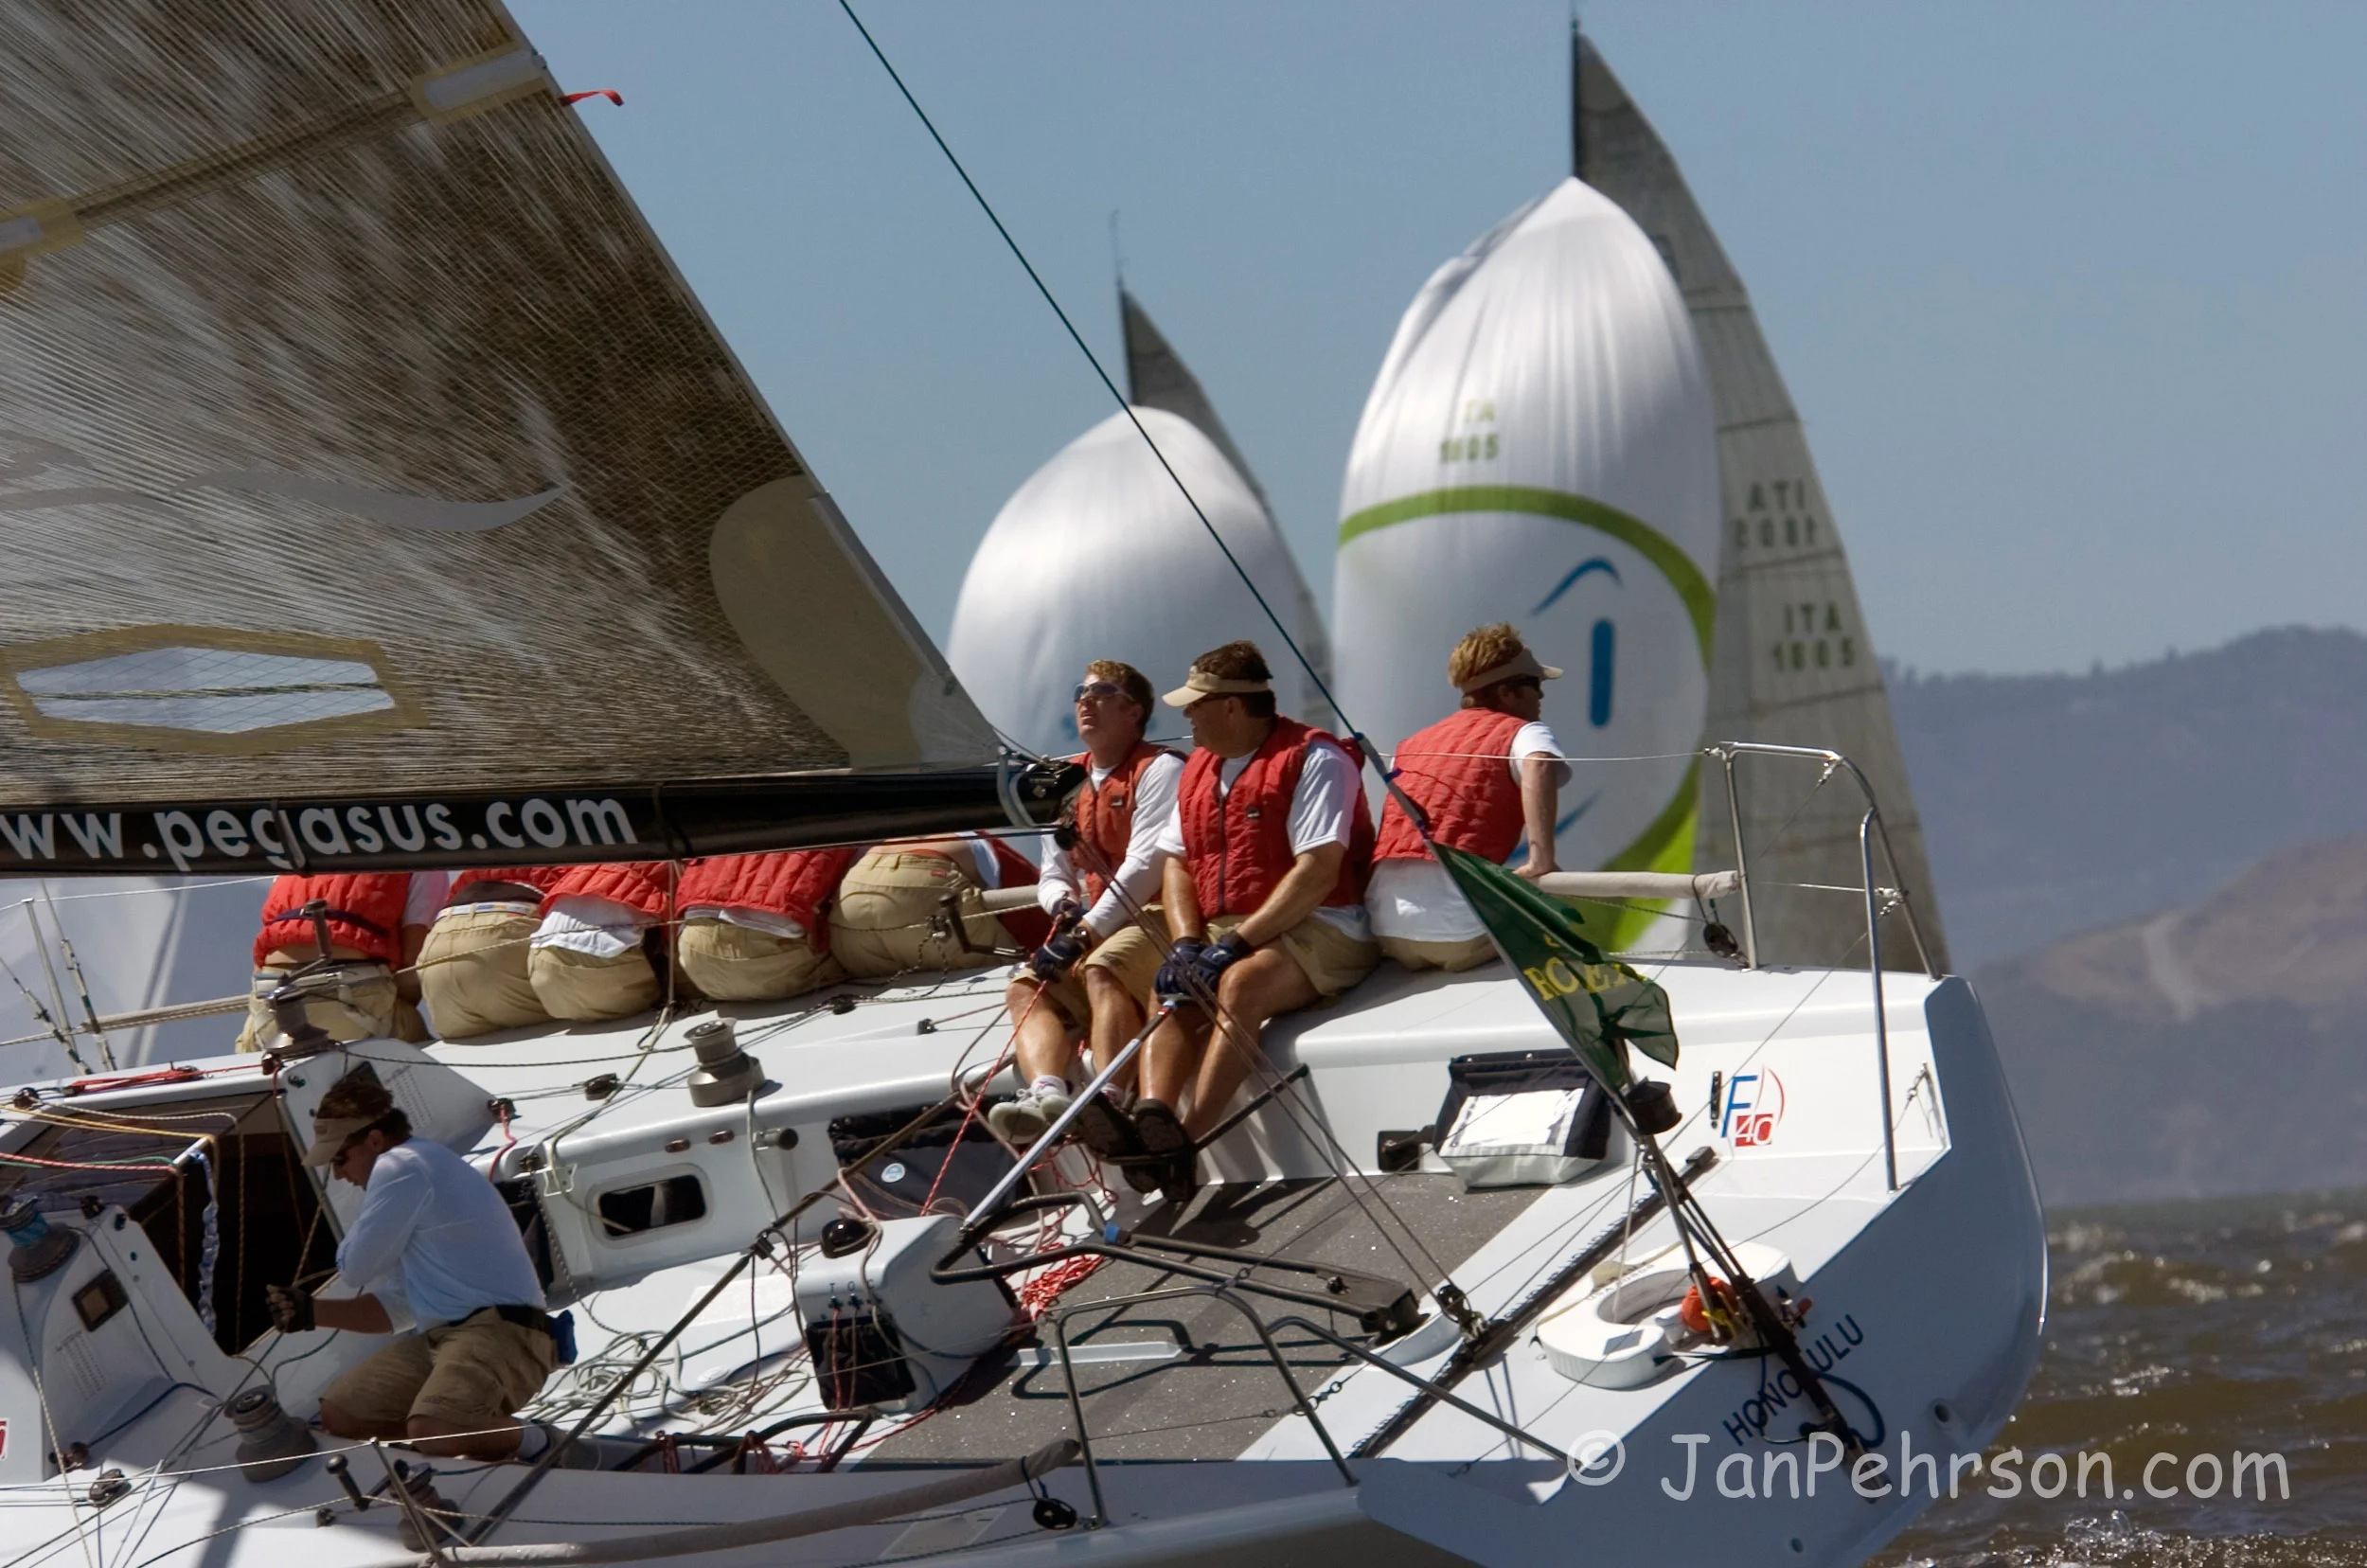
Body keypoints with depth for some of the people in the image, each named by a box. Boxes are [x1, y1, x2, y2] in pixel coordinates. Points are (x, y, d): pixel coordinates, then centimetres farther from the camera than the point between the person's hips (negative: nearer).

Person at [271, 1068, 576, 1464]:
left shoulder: (401, 1168, -12)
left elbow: (355, 1270, -6)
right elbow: (389, 1307, 24)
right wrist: (313, 1312, 12)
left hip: (500, 1332, -11)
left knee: (431, 1430, -36)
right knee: (337, 1413, 8)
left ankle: (535, 1442, -7)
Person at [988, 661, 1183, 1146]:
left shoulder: (1159, 769, -3)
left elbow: (1147, 865, -15)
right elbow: (1052, 876, 20)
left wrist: (1086, 931, -19)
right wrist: (1063, 904, -5)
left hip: (1156, 917, -8)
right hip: (1094, 928, 8)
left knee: (1102, 970, -35)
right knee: (1027, 987, -14)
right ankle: (1046, 1093, -40)